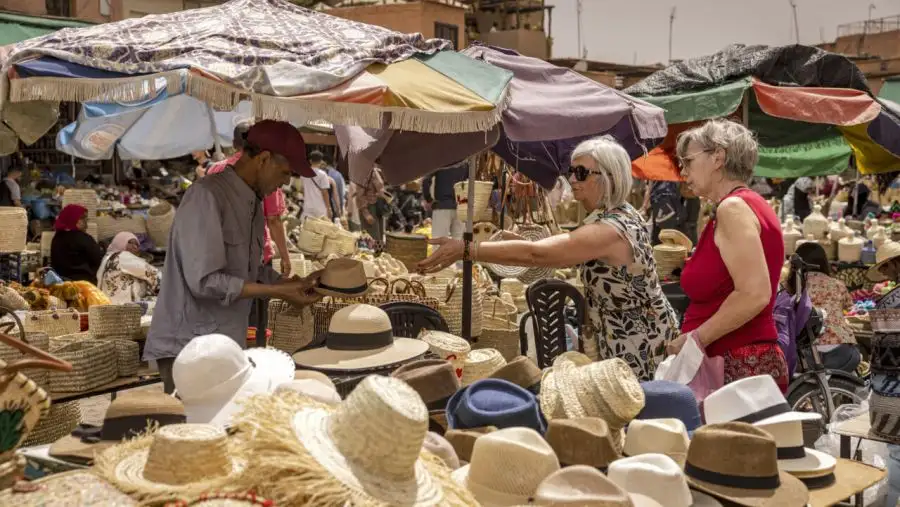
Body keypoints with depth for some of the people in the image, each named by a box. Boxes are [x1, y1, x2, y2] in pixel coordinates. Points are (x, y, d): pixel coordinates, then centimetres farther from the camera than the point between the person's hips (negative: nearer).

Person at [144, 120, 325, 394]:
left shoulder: (253, 203, 11)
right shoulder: (206, 196, -16)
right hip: (189, 346, -8)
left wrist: (295, 284, 0)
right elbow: (205, 280, -23)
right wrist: (278, 292, -19)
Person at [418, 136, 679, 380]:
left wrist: (465, 249, -38)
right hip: (638, 338, 9)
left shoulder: (608, 230, -28)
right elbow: (565, 256, 13)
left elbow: (533, 254, -36)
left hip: (639, 348, -9)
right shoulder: (623, 214, 4)